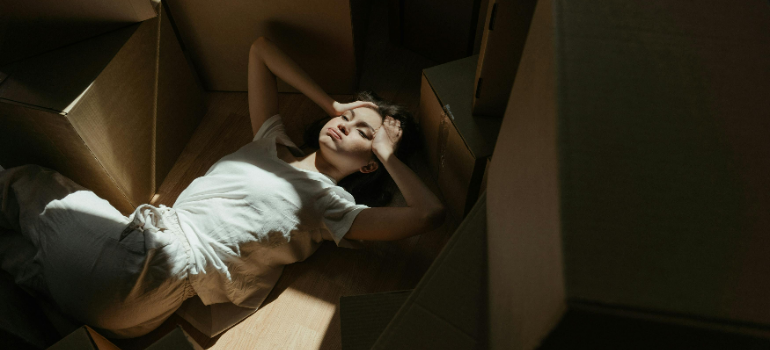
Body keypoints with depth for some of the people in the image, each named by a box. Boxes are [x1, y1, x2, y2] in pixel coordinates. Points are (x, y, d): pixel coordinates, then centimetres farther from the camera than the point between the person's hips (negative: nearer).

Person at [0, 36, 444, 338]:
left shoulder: (331, 203, -5)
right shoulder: (272, 143, 12)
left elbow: (430, 212, -17)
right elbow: (260, 49, 17)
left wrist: (388, 153, -4)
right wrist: (333, 103, 14)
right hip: (137, 236, 7)